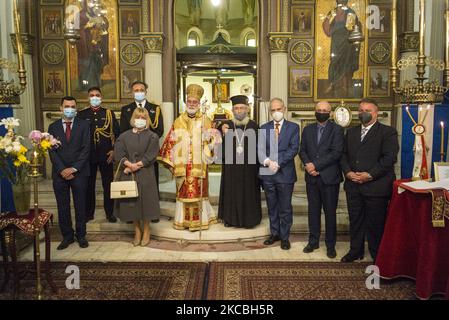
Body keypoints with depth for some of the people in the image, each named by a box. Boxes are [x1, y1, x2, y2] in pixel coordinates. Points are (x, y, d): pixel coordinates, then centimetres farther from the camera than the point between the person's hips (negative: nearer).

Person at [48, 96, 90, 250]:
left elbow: (86, 149, -5)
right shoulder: (53, 127, 8)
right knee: (63, 207, 7)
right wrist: (62, 169, -11)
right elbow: (52, 151, 1)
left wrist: (74, 168, -13)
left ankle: (81, 235, 19)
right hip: (59, 173, 2)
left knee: (80, 205, 6)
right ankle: (67, 236, 19)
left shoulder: (84, 125, 2)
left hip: (79, 172, -2)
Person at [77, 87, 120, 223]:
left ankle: (110, 213, 17)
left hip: (106, 155, 0)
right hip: (88, 155, 0)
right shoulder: (81, 114, 5)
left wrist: (114, 150, -5)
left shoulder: (109, 113, 6)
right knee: (89, 186, 9)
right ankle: (89, 213, 22)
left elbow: (117, 133, 4)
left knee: (108, 185, 6)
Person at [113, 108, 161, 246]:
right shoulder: (124, 136, 8)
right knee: (132, 203, 6)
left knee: (145, 202, 2)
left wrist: (136, 166, -13)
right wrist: (129, 164, -17)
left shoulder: (152, 137, 2)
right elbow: (118, 154, -1)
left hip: (145, 175, -2)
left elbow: (150, 156, -7)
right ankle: (137, 231, 21)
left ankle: (146, 231, 18)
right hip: (128, 174, 2)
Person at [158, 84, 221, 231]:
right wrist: (170, 161, 5)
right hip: (182, 165, 2)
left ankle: (198, 220, 11)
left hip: (198, 165, -2)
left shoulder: (205, 121, 4)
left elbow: (211, 141, 2)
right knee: (183, 191, 5)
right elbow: (171, 142, 9)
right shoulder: (178, 121, 9)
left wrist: (209, 138, -20)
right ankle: (183, 220, 16)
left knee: (198, 191, 0)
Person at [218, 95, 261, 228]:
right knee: (231, 193, 7)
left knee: (248, 193, 6)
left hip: (249, 167, 0)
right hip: (230, 167, 1)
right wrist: (224, 134, -18)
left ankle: (248, 219, 21)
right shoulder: (226, 125, 3)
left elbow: (259, 147, 1)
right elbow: (219, 147, 0)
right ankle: (230, 218, 21)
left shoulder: (253, 126, 1)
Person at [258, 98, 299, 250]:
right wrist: (267, 162, -19)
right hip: (267, 174, 3)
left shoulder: (293, 127, 1)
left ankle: (284, 236, 20)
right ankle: (274, 233, 29)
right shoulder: (264, 128, 9)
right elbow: (260, 149, 0)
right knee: (272, 207, 14)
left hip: (285, 173, -3)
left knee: (285, 208, 6)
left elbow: (294, 149, -9)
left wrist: (278, 163, -18)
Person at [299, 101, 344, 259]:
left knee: (330, 212, 5)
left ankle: (331, 245, 18)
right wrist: (308, 164, -11)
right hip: (312, 177, 4)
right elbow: (302, 150, 8)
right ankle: (313, 241, 24)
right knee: (313, 210, 12)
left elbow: (336, 152, -13)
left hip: (329, 177, -3)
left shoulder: (337, 130, -3)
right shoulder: (308, 129, 11)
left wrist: (316, 165, -16)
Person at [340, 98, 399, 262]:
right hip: (353, 185, 5)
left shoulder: (388, 132, -2)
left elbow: (389, 158, -12)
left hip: (376, 185, -5)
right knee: (355, 220, 14)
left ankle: (378, 257, 19)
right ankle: (356, 250, 29)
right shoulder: (351, 132, 16)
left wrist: (370, 175, -17)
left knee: (375, 223, 4)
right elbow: (344, 154, 12)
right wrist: (348, 172, -5)